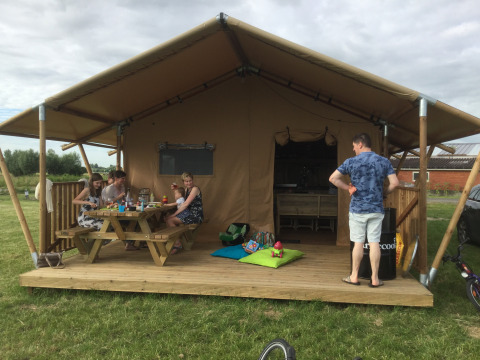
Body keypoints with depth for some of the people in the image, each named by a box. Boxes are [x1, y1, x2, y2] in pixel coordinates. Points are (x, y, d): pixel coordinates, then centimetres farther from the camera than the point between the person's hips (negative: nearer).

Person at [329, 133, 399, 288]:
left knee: (358, 243, 5)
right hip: (377, 209, 2)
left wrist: (348, 188, 1)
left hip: (358, 209, -2)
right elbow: (394, 183, -3)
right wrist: (383, 193, 14)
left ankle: (354, 277, 15)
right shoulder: (384, 161, 1)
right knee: (374, 243, 5)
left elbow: (333, 178, -9)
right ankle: (375, 279, 12)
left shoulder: (351, 162, -5)